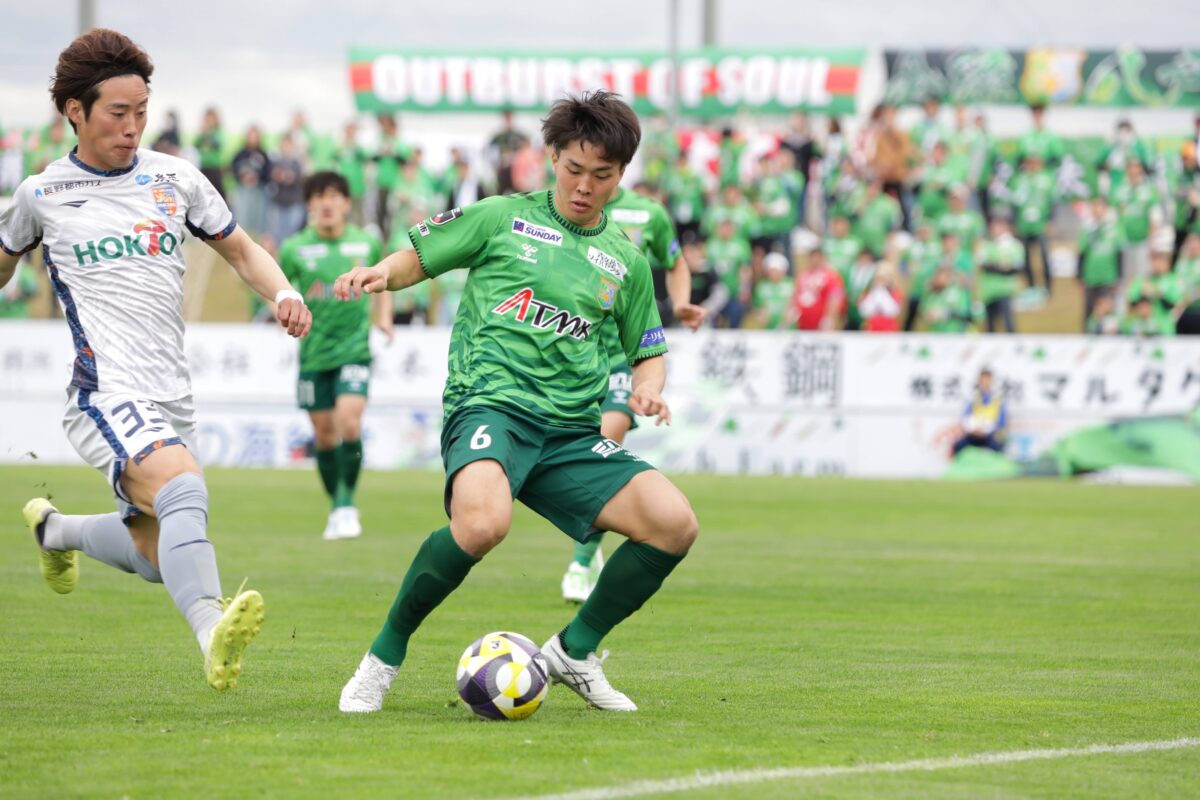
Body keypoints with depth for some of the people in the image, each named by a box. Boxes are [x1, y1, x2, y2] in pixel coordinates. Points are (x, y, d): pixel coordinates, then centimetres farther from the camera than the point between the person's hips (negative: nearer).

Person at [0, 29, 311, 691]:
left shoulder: (176, 179, 9)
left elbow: (240, 249, 18)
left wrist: (283, 293, 0)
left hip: (171, 399, 6)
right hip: (107, 394, -6)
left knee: (153, 556, 14)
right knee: (183, 486, -34)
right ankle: (213, 635, -51)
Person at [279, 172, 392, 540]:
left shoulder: (367, 243, 1)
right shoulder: (295, 249, -3)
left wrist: (384, 317, 4)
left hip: (355, 348, -1)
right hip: (313, 353, 1)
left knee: (349, 422, -19)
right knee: (324, 433, 5)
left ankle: (348, 504, -6)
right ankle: (336, 507, 22)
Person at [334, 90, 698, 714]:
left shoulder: (625, 260, 18)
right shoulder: (502, 218, 9)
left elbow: (648, 352, 27)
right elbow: (418, 257, 15)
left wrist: (648, 388, 4)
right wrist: (381, 272, -8)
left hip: (572, 429, 5)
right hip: (489, 405, -5)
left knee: (674, 524, -16)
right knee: (483, 522, -37)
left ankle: (574, 651, 7)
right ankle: (384, 655, -13)